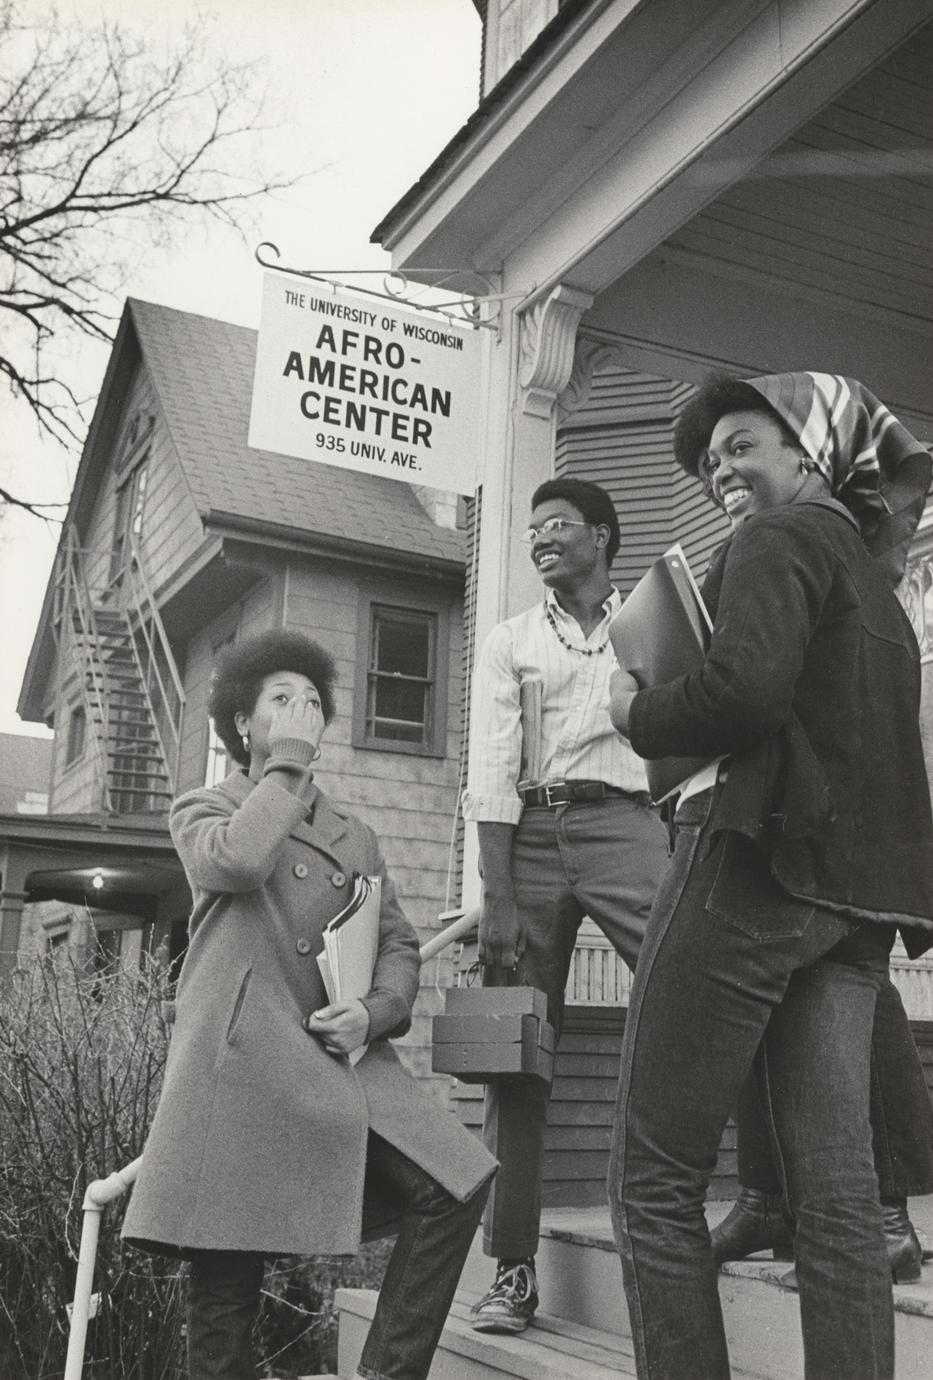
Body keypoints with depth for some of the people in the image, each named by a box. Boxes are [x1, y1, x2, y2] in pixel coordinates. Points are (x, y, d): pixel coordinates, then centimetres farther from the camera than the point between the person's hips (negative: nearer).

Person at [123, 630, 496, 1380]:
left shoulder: (356, 837, 23)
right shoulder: (202, 812, 10)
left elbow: (399, 944, 17)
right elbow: (238, 859, -15)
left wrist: (375, 1011, -3)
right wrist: (288, 759, -3)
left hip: (344, 1062, 4)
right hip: (241, 1066, -4)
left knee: (459, 1181, -14)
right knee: (225, 1288, -5)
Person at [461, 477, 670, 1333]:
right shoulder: (510, 642, 15)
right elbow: (491, 775, 4)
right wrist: (498, 901, -8)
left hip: (625, 825, -1)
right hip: (531, 833, 1)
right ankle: (514, 1268, 9)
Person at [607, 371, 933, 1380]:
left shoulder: (781, 537, -1)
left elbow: (745, 688, -19)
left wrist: (638, 714, -5)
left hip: (757, 863, -9)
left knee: (654, 1179, -1)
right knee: (838, 1191, 5)